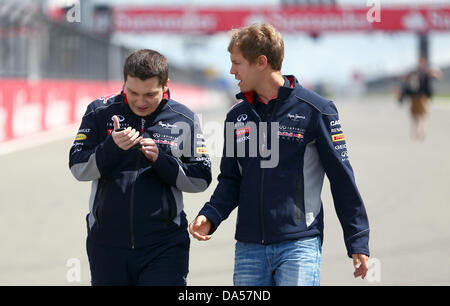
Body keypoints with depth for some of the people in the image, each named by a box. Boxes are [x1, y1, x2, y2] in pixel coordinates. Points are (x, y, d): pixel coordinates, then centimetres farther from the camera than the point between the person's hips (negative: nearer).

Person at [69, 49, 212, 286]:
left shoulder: (183, 120, 3)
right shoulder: (100, 112, 3)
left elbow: (201, 179, 1)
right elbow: (78, 169, -2)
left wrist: (160, 159, -14)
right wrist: (112, 147, -20)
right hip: (107, 245, 2)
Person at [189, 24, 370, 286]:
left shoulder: (315, 110, -3)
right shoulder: (237, 115, 12)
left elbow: (342, 178, -1)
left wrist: (358, 243, -2)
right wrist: (210, 216, -2)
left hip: (299, 244, -5)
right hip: (249, 249, 5)